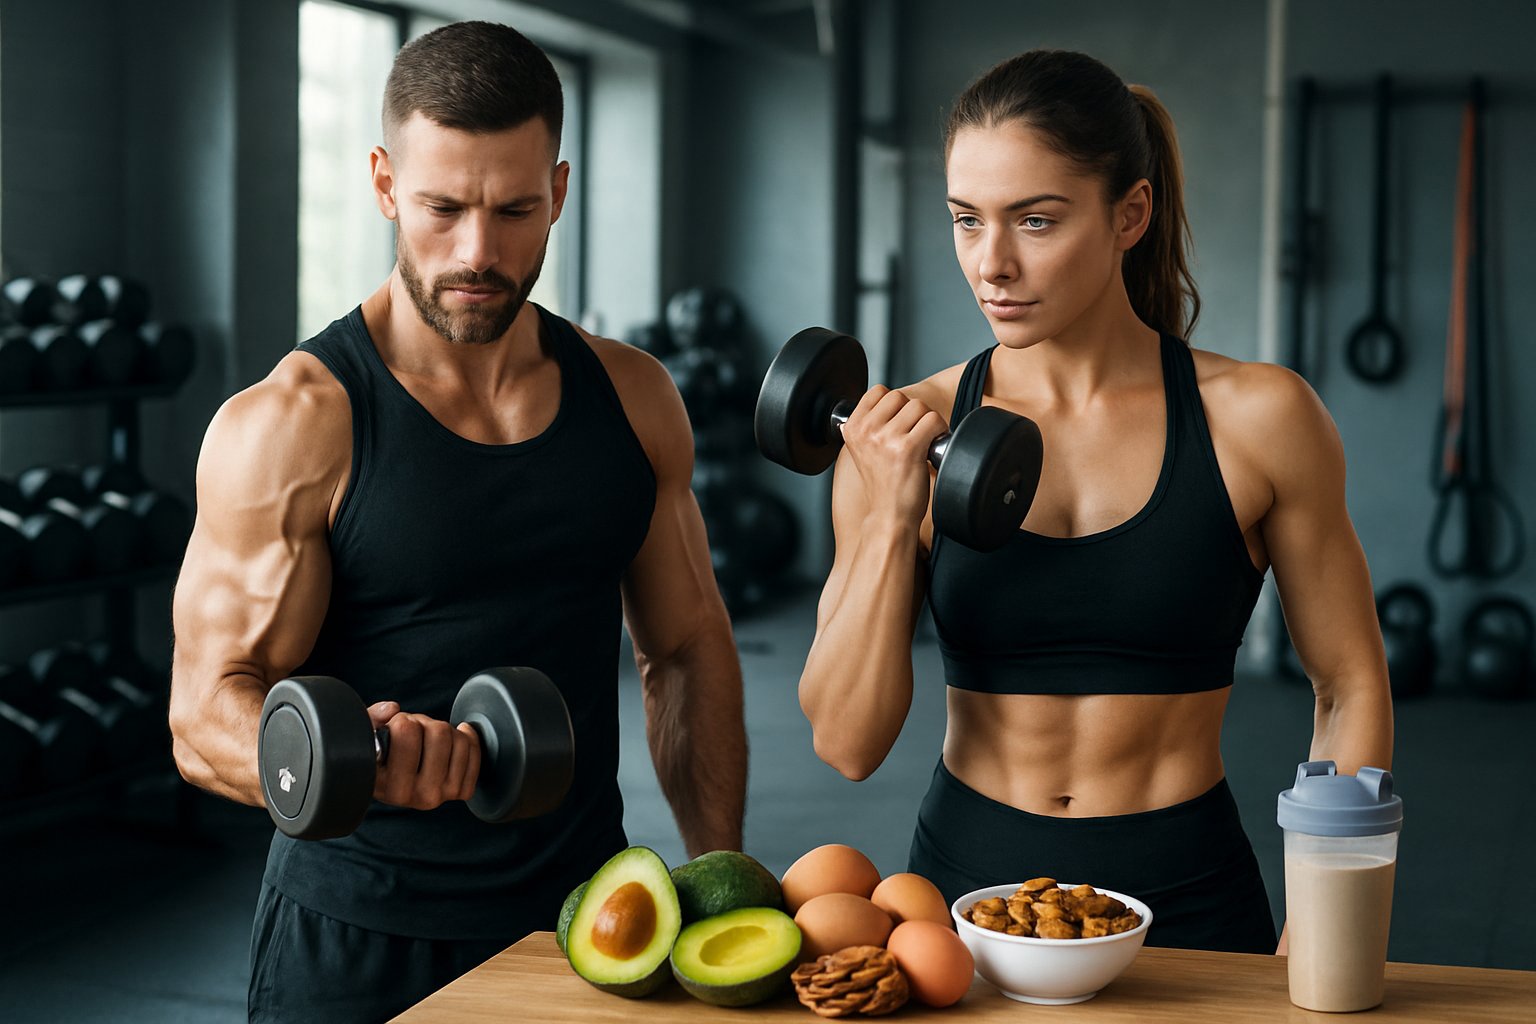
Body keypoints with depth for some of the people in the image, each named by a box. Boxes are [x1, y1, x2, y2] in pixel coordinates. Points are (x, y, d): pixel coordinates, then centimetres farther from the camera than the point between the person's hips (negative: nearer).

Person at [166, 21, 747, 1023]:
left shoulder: (633, 398, 2)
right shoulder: (289, 425, -13)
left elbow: (688, 649, 9)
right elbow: (210, 711, -16)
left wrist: (721, 876, 2)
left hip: (586, 916, 4)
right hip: (359, 940, -4)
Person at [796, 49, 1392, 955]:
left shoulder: (1255, 419, -8)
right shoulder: (903, 438, -5)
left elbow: (1352, 691, 1)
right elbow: (847, 744, -8)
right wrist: (889, 520, -19)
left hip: (1186, 903, -1)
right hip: (964, 881, 1)